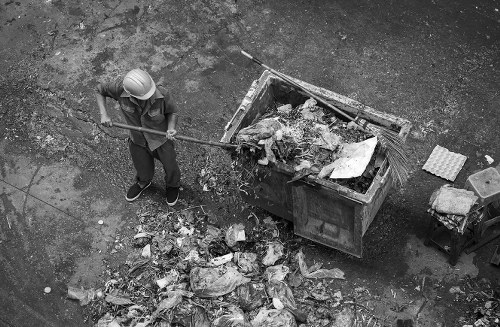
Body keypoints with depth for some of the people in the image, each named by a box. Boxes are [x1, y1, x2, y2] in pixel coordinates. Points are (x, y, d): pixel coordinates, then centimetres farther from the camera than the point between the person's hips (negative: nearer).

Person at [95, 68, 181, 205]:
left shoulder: (162, 94, -33)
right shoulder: (120, 88, -30)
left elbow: (172, 112, -11)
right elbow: (99, 90, -8)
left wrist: (171, 129, -30)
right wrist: (103, 115, -19)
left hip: (161, 141, -1)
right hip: (138, 141, 2)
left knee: (171, 169, 20)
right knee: (144, 173, 23)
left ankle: (173, 185, 57)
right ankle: (143, 183, 61)